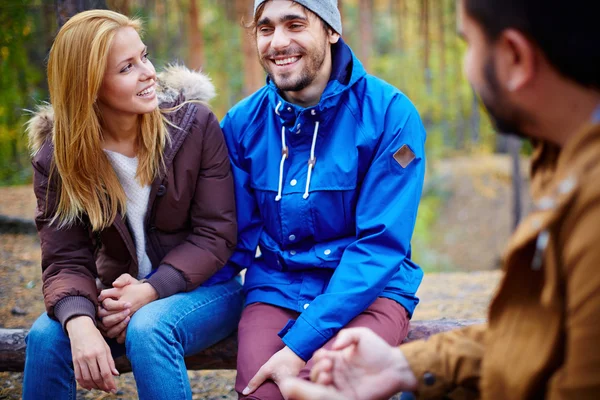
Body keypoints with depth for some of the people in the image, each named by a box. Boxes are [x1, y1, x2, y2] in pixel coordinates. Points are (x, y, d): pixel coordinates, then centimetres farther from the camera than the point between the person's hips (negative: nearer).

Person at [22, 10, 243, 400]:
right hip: (120, 294, 2)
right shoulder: (57, 156, -6)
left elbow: (216, 234, -10)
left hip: (203, 289, -2)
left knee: (147, 329, -34)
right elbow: (66, 261, -9)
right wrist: (79, 322, -32)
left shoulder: (194, 123, -10)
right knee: (46, 335, -25)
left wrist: (149, 292, -24)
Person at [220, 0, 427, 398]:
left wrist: (302, 342, -22)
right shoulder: (243, 122, 2)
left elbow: (381, 245, -13)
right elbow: (237, 239, 4)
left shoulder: (390, 113, -9)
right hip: (277, 289, 3)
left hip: (368, 290, -2)